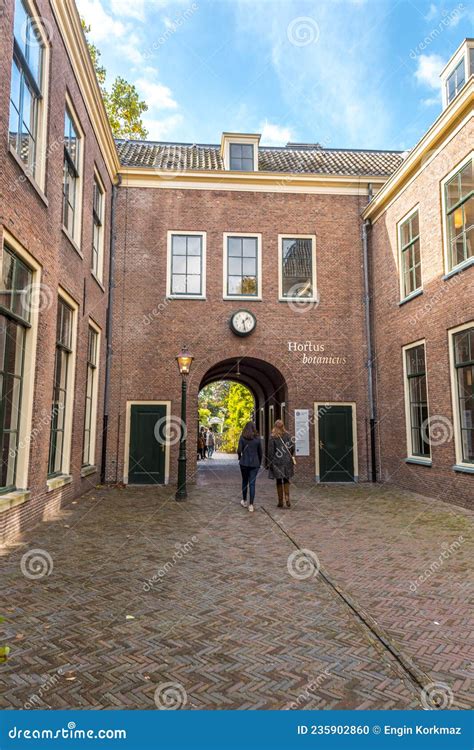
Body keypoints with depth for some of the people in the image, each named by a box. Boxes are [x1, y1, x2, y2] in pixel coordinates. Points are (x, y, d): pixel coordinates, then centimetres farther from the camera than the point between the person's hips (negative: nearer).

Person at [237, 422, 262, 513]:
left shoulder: (242, 437, -5)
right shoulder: (257, 438, -1)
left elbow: (239, 450, -8)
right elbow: (260, 451, 3)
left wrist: (240, 458, 12)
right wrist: (260, 462, 15)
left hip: (244, 462, 0)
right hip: (254, 463, 0)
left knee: (245, 481, 17)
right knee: (252, 483, 2)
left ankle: (244, 501, 28)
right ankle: (251, 505, -1)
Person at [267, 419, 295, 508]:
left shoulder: (272, 437, -7)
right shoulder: (287, 435, 2)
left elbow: (271, 451, -8)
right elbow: (292, 447, 5)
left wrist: (270, 463, -2)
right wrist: (291, 457, 20)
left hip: (277, 462, -2)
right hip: (287, 461, 3)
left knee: (279, 482, 6)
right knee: (286, 480, 14)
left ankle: (280, 501, 11)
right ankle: (287, 497, -1)